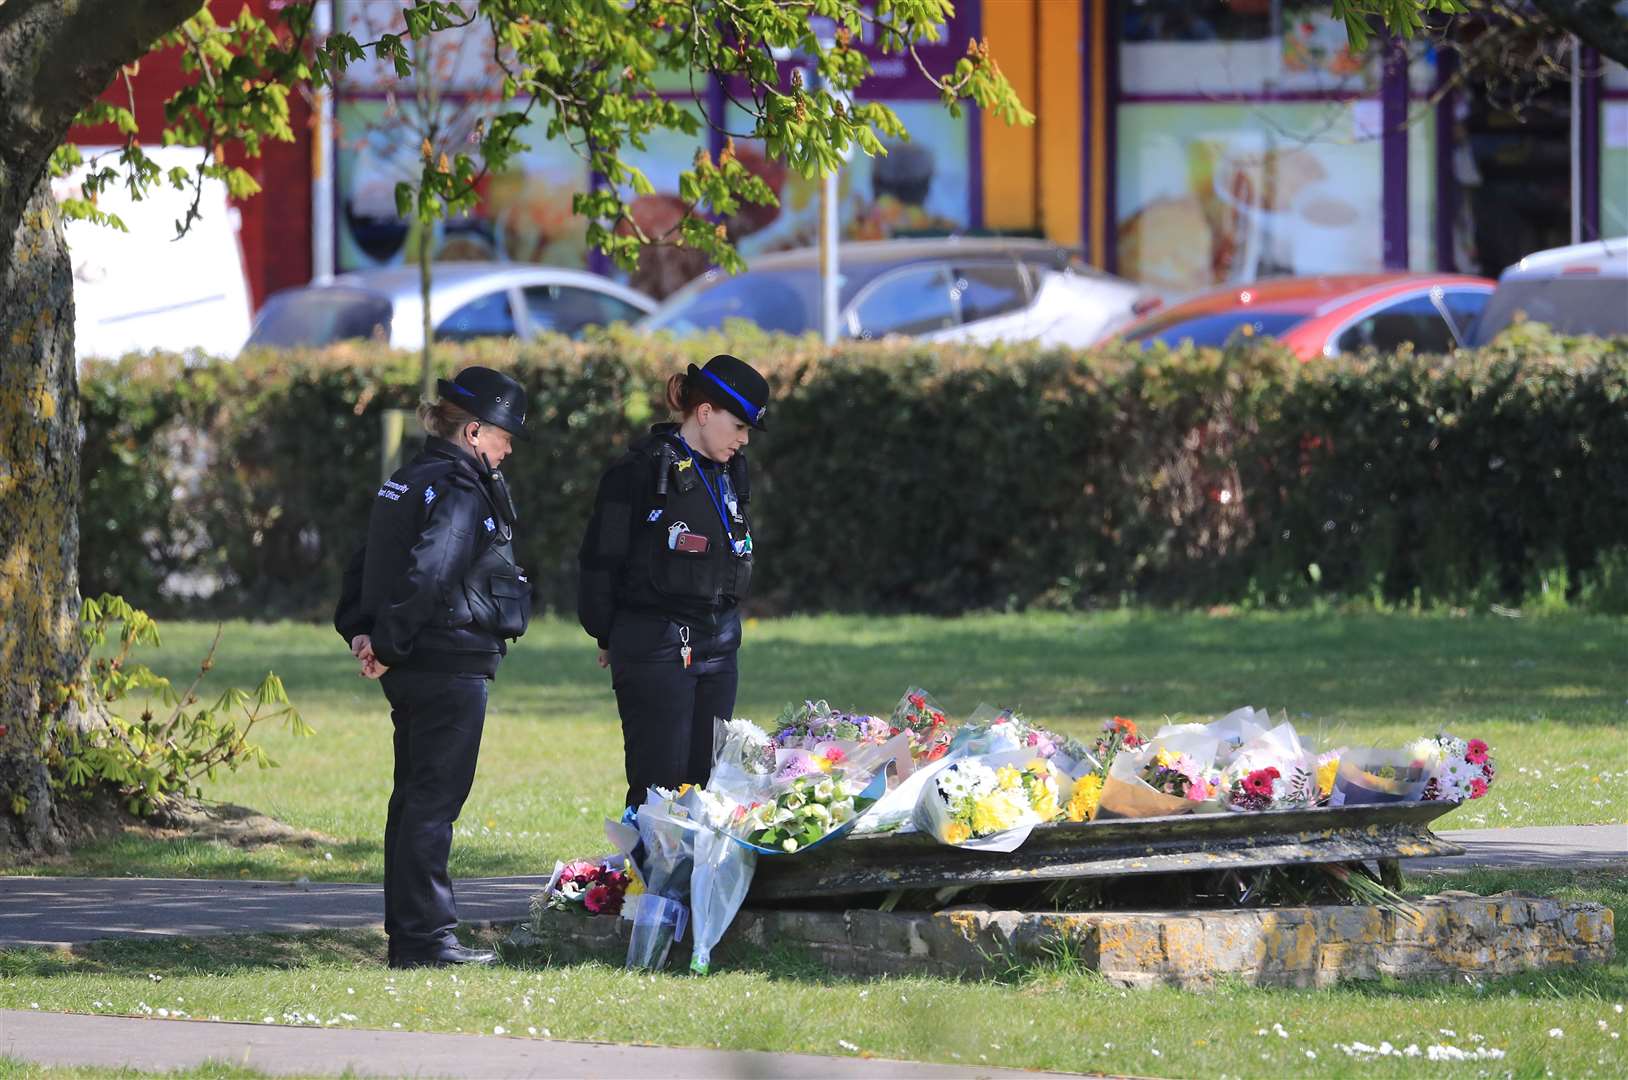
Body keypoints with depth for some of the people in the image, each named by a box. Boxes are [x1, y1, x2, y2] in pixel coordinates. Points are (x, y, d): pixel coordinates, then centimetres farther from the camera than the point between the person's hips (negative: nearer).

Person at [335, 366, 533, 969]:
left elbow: (366, 563, 16)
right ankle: (425, 937, -6)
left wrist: (359, 630, 6)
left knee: (414, 799, 13)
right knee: (434, 800, -7)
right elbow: (426, 574, -25)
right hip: (451, 665, -10)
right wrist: (388, 645, -19)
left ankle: (407, 935, 18)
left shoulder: (409, 483, 15)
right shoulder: (459, 491, -15)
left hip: (414, 670, 10)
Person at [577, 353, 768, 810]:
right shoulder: (644, 469, -11)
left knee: (707, 779, 6)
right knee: (661, 779, -9)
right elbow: (602, 559, -6)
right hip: (657, 647, -7)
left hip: (718, 647, 7)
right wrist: (608, 636, 0)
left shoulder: (730, 472, 12)